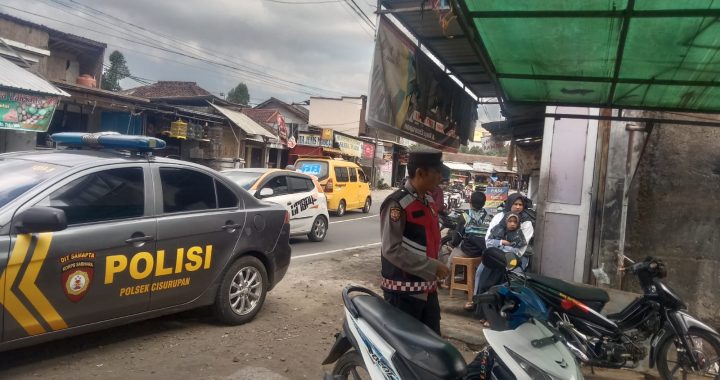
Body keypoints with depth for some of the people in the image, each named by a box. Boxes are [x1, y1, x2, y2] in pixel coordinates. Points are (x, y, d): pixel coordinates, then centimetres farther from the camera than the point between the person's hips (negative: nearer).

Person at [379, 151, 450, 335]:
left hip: (427, 288, 8)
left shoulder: (429, 200, 10)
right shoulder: (397, 203, -17)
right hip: (404, 291, -8)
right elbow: (392, 249, -22)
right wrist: (432, 267, -21)